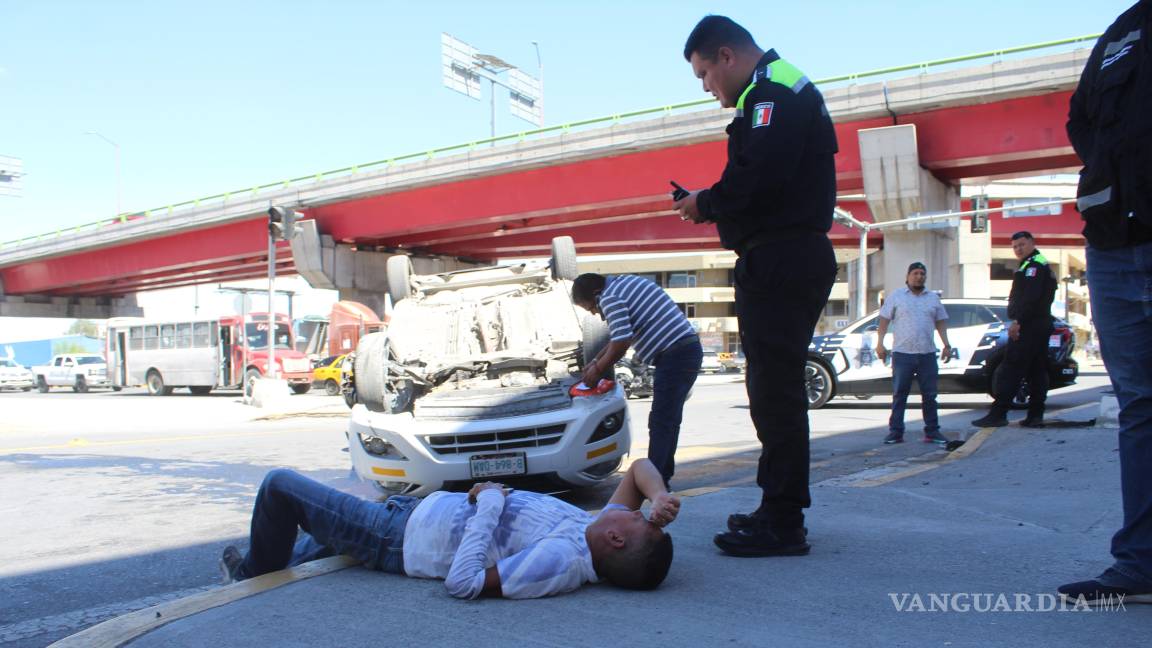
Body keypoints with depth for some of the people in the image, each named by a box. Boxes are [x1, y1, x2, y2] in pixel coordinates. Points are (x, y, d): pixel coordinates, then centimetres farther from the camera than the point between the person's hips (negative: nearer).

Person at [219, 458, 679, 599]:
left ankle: (257, 575, 25)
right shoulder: (596, 534, -12)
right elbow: (638, 469, -3)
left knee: (279, 485, 0)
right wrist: (661, 496, -23)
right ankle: (274, 565, 50)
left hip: (399, 537, -9)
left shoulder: (560, 561, -36)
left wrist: (488, 505, -28)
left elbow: (463, 582, -35)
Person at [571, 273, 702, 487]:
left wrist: (598, 369, 0)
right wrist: (597, 361, 26)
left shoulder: (610, 298, -10)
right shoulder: (627, 282, 21)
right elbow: (622, 336, 28)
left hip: (675, 355, -10)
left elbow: (621, 344, -15)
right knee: (669, 419, 15)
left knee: (660, 422, -7)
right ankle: (662, 477, 21)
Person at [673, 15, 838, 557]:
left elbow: (761, 175, -23)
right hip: (790, 261, 11)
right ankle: (779, 512, 23)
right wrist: (714, 206, 11)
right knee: (774, 389, 14)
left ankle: (782, 524, -4)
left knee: (775, 390, -9)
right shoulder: (782, 90, 25)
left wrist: (706, 202, -8)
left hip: (778, 262, -11)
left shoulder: (774, 90, -9)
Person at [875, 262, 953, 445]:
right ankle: (896, 432, 3)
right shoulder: (896, 296, 5)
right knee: (899, 395, 0)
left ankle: (932, 431, 13)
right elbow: (884, 320, 2)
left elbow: (941, 323, 17)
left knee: (929, 395, 6)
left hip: (927, 354, 3)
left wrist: (947, 345, 7)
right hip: (902, 354, -3)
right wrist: (880, 343, -8)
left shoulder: (933, 298, 15)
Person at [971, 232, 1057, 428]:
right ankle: (1035, 415, 10)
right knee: (1037, 371, 9)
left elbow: (1031, 297, -22)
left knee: (1010, 371, -12)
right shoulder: (1043, 265, 23)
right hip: (1042, 323, 11)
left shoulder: (1034, 265, -11)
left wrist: (1017, 321, -24)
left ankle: (998, 413, -14)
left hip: (1028, 326, -11)